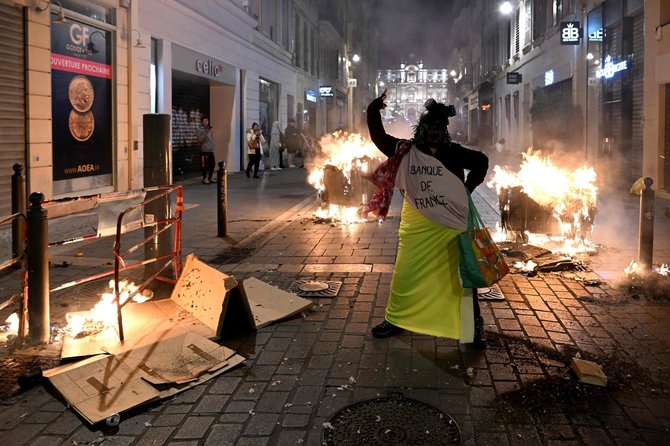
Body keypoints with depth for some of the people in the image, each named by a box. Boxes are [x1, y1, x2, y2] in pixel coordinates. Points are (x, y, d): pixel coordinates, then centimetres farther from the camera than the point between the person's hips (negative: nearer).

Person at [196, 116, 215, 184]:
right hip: (204, 151, -6)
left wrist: (213, 146, 11)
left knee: (212, 165, 6)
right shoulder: (199, 130, -3)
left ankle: (210, 178, 17)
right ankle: (204, 179, 4)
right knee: (204, 166, -4)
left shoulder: (209, 129, 16)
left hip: (211, 150, 6)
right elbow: (199, 139, -16)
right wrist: (206, 133, -23)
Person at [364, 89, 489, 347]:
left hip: (451, 225, -1)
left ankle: (474, 326, 18)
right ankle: (395, 320, 23)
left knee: (460, 275, 6)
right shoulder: (406, 151, 0)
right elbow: (379, 138, 2)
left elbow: (481, 162, 9)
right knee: (405, 274, 6)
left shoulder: (453, 153, -3)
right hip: (416, 225, 1)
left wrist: (467, 189, 1)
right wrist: (373, 111, -12)